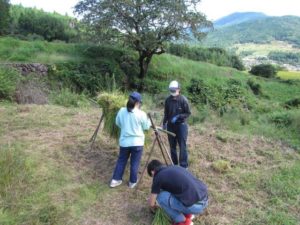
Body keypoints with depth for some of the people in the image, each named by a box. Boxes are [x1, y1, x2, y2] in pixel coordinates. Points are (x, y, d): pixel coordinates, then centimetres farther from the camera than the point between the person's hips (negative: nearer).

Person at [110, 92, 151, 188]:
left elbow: (118, 123, 11)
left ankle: (115, 180, 24)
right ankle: (132, 182, 23)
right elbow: (146, 127, -2)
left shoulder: (121, 111, -4)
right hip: (137, 142, -3)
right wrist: (148, 120, 17)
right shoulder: (141, 114, -15)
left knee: (121, 161, 19)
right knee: (134, 163, 11)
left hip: (124, 141, 4)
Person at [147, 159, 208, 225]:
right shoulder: (175, 167, 20)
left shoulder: (158, 177, 0)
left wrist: (153, 205, 36)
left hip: (195, 206, -8)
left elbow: (151, 203, 11)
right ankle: (187, 213, 24)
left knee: (160, 196, 4)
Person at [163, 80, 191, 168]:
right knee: (172, 146, 11)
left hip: (181, 125, -4)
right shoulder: (168, 100, 1)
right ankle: (174, 164, 24)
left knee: (182, 146, -4)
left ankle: (184, 166, 4)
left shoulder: (183, 100, -11)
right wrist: (164, 123, 9)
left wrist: (178, 116, -19)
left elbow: (188, 113, -8)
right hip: (170, 126, 4)